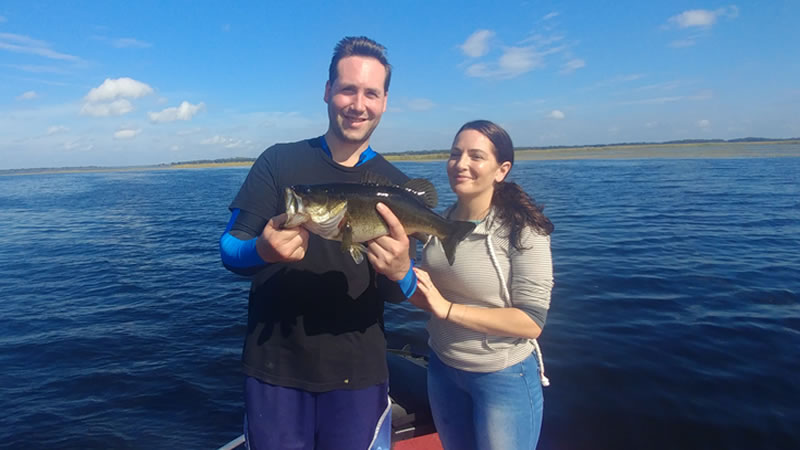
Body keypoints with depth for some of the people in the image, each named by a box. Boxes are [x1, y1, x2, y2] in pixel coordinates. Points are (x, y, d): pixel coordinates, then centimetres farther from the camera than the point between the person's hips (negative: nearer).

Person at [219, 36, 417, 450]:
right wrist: (262, 250, -29)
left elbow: (398, 295, -2)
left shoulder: (396, 186, -2)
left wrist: (400, 272, -26)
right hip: (274, 365, 0)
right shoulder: (279, 161, -5)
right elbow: (229, 251, -6)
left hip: (357, 373, 1)